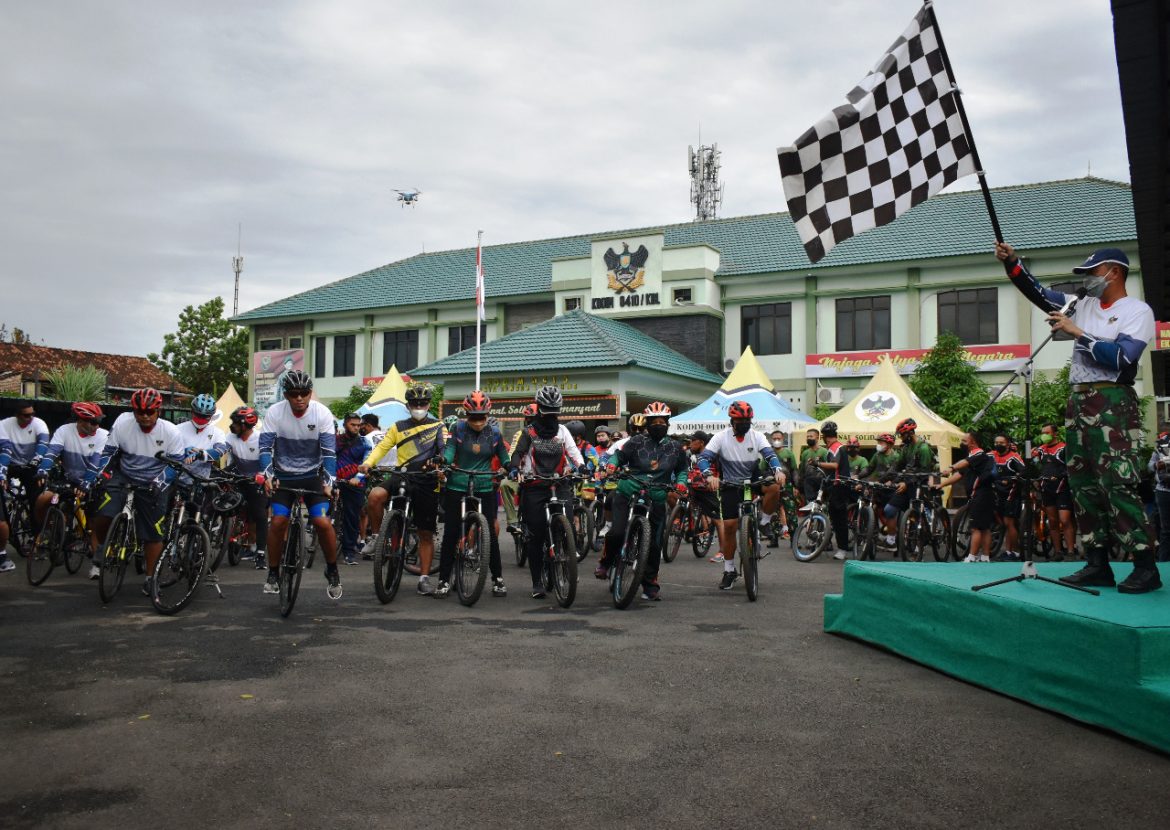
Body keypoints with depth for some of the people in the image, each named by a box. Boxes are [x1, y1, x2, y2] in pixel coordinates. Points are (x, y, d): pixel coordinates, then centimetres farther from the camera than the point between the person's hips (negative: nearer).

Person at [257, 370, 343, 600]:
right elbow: (265, 447, -15)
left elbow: (329, 451, -16)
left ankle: (332, 571, 7)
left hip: (312, 475, -1)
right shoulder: (274, 413, -14)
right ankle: (273, 573, 7)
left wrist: (329, 482, -27)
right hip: (283, 475, 1)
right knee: (278, 521, -13)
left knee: (323, 522, -14)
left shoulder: (322, 413, -15)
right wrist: (267, 475, -29)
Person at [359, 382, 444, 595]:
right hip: (402, 477, 1)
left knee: (426, 533, 3)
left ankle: (424, 577, 13)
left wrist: (440, 464, -22)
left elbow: (445, 450, 1)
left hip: (427, 483, -1)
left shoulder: (438, 426, 10)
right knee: (376, 495, -30)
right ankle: (376, 537, -8)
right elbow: (382, 447, 7)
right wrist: (367, 463, -11)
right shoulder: (398, 427, 14)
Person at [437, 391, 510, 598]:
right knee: (450, 534, 1)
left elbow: (503, 456, 9)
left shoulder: (494, 433, 3)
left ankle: (498, 578, 14)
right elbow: (449, 450, -9)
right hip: (457, 487, -1)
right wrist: (442, 461, -30)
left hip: (484, 488, 1)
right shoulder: (458, 429, -1)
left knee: (490, 533, 0)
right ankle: (444, 580, 11)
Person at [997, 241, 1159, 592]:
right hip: (1078, 402, 7)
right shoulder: (1083, 305, 17)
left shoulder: (1136, 310, -2)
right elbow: (1038, 293, 16)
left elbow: (1121, 359, -16)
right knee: (1084, 485, 6)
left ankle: (1146, 568, -10)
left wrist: (1078, 332, -14)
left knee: (1119, 484, -14)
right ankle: (1098, 566, 11)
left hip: (1113, 402, -7)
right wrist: (1011, 262, 4)